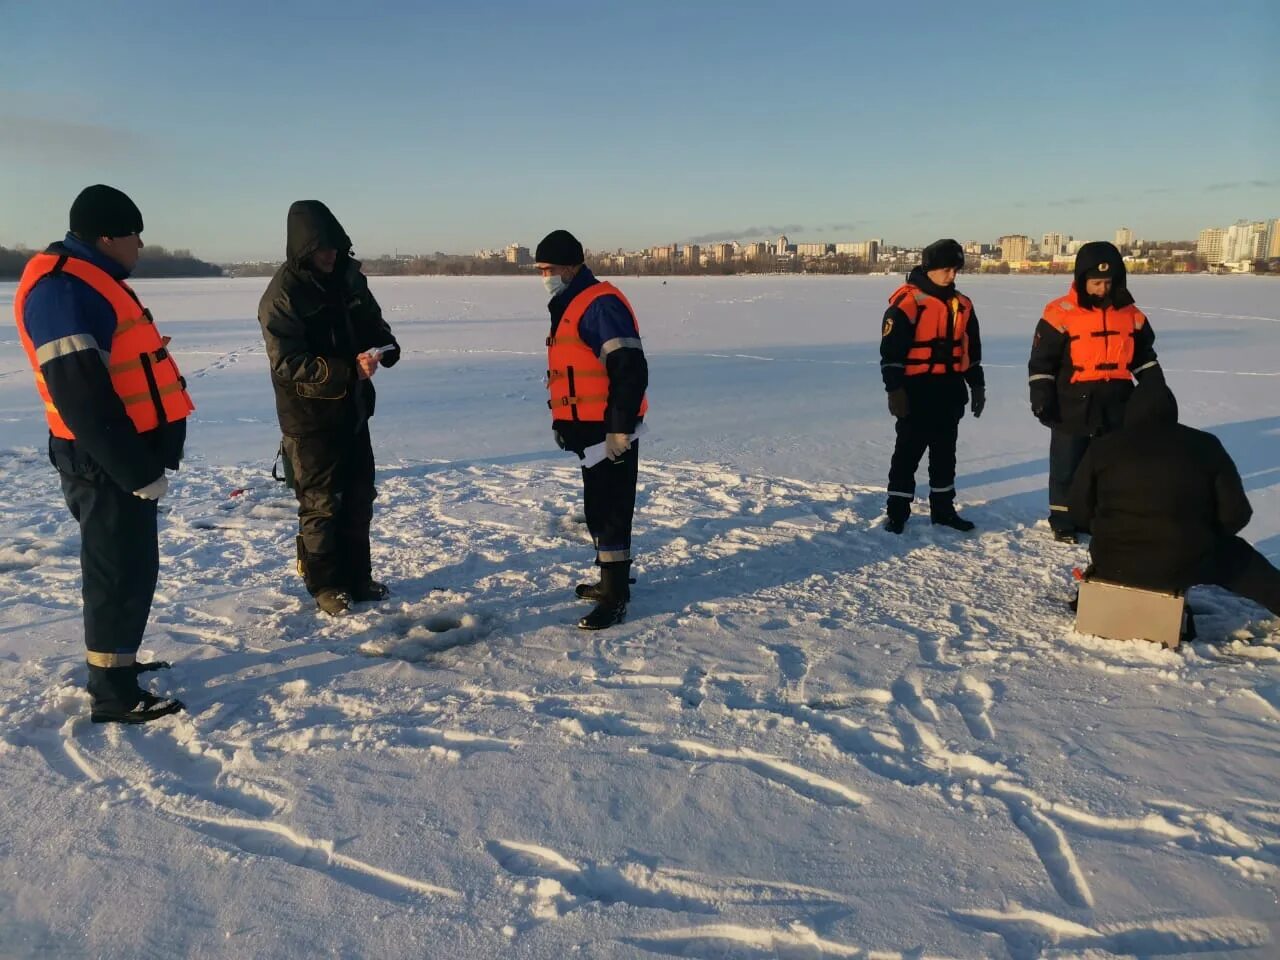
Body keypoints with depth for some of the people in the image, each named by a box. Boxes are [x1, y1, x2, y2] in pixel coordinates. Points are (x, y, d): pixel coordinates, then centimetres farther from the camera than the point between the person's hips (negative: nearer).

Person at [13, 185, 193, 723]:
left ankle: (114, 658, 34)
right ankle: (113, 693, 7)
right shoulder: (62, 289, -18)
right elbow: (80, 396, -24)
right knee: (122, 572, -3)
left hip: (125, 457, 10)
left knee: (128, 567, 19)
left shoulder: (93, 282, 16)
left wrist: (143, 459, 21)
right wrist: (138, 470, -23)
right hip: (105, 463, -10)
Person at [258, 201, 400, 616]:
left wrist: (386, 346, -7)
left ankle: (357, 577, 28)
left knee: (359, 495, 14)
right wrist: (347, 370, -33)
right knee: (321, 502, 2)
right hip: (310, 416, -7)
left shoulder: (348, 275, 3)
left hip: (352, 408, 7)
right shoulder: (282, 294, -17)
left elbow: (371, 319, 16)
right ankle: (325, 585, 17)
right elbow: (287, 363, -23)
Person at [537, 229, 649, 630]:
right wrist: (562, 421, 24)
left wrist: (621, 429, -24)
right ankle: (611, 579, 31)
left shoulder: (601, 304, -16)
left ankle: (615, 597, 2)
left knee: (610, 508, -6)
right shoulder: (567, 307, 17)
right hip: (587, 428, 10)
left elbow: (631, 369, -23)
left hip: (611, 430, -10)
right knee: (597, 506, 18)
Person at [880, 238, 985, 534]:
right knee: (908, 452, 0)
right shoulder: (906, 302, -12)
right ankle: (897, 511, 9)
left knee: (945, 453, 14)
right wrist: (895, 389, -18)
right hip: (917, 393, -6)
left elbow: (972, 350, 19)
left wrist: (977, 385, 18)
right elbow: (891, 350, -14)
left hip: (950, 392, 7)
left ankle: (943, 508, 25)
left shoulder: (962, 305, 10)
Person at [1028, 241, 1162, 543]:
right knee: (1067, 468, 7)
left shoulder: (1130, 313, 4)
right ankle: (1063, 522, 21)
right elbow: (1041, 362, -9)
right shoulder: (1061, 313, -11)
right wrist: (1042, 401, -13)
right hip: (1072, 409, -4)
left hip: (1115, 408, 4)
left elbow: (1144, 357, 16)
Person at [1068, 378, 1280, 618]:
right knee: (1235, 555, 28)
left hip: (1114, 565, 1)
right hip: (1185, 566, 0)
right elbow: (1235, 513, 2)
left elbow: (1078, 511, 2)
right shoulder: (1206, 447, 0)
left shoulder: (1102, 448, -3)